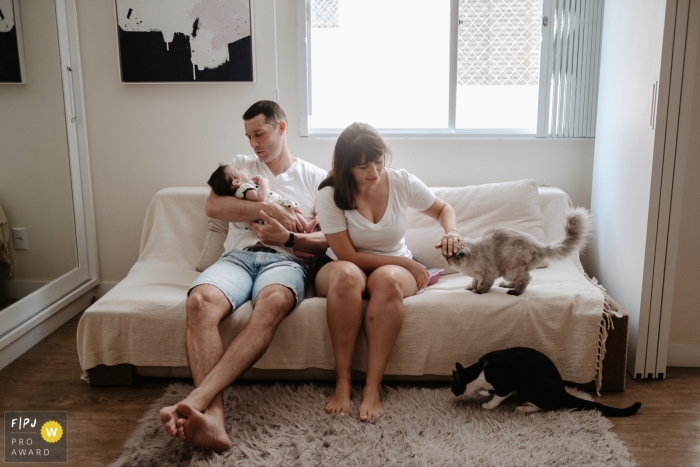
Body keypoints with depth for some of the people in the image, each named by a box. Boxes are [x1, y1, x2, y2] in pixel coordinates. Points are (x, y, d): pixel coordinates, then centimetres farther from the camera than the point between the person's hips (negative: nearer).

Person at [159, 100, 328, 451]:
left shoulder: (316, 177, 17)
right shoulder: (240, 165, 23)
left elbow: (327, 241, 8)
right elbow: (214, 206, 3)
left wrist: (289, 237, -12)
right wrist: (271, 209, -4)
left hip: (285, 259, -2)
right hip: (238, 256, 2)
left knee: (272, 303, -41)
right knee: (200, 301, -35)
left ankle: (196, 400, -50)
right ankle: (212, 417, -43)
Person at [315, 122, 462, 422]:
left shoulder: (401, 182, -10)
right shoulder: (331, 194, -16)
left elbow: (444, 209, 6)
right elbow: (347, 255, -15)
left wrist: (451, 232, -18)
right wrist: (405, 261, -17)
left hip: (395, 269, 1)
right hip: (346, 268, -1)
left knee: (387, 279, -37)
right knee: (346, 275, -39)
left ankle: (372, 388, -34)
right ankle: (342, 383, -31)